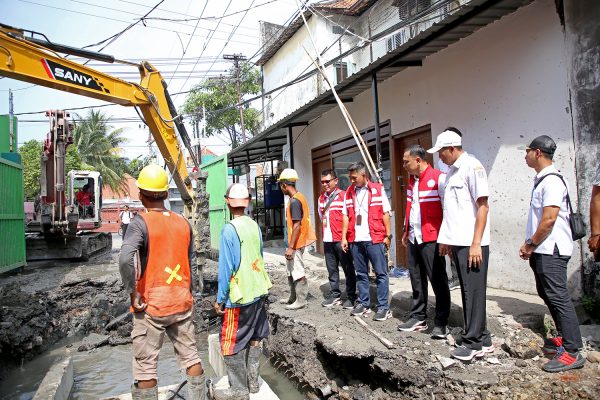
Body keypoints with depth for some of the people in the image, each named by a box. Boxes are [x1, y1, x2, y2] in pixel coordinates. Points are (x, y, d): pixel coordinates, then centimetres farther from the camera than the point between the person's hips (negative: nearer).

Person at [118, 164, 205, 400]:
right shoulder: (183, 223, 3)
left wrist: (133, 292, -17)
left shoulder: (141, 222, -13)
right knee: (190, 356, 17)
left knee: (145, 366, 8)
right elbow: (191, 262, 8)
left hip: (151, 305, -5)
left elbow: (125, 258, -28)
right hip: (182, 302, 5)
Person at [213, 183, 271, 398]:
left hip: (239, 295, -7)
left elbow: (226, 268, -17)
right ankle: (253, 382, 30)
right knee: (254, 338, 18)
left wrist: (220, 299, -8)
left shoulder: (229, 229, -18)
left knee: (231, 343, 7)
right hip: (258, 291, 7)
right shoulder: (254, 225, 2)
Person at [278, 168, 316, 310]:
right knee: (291, 270, 19)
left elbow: (297, 226, -23)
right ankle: (293, 297, 30)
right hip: (296, 242, 10)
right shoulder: (299, 197, 10)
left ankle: (300, 301, 11)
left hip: (296, 243, -10)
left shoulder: (294, 201, -20)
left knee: (298, 272, 0)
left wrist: (290, 247, -21)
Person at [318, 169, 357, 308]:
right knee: (331, 269, 12)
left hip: (341, 239, -6)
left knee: (348, 269, 3)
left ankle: (351, 297, 13)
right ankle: (335, 294, 23)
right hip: (327, 240, 6)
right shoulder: (321, 199, 13)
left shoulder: (343, 196, -7)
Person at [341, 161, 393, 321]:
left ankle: (383, 307, 8)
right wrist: (344, 237, 5)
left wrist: (388, 235, -5)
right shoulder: (349, 192, 9)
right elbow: (346, 216, 10)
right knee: (361, 274, 12)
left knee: (381, 274, 1)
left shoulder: (378, 189, -1)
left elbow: (385, 213, -1)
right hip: (355, 240, 4)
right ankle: (363, 304, 23)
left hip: (375, 239, -4)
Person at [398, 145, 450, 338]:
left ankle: (441, 323, 13)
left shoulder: (438, 178, -12)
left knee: (438, 281, 3)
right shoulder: (411, 180, 14)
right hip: (414, 239, 8)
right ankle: (418, 318, 24)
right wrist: (406, 231, 20)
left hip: (431, 239, -8)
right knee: (417, 280, 13)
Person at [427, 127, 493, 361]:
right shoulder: (451, 171, 15)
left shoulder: (472, 166, -10)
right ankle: (482, 339, 24)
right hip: (457, 242, 9)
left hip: (472, 243, -8)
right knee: (468, 291, 13)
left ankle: (473, 342, 11)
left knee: (473, 291, 0)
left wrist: (476, 243, -18)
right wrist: (446, 239, 16)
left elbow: (482, 206, -15)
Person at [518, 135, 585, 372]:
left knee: (558, 297, -7)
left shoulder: (552, 180, -16)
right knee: (547, 294, 17)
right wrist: (531, 246, 15)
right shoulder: (540, 179, 15)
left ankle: (572, 352, -1)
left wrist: (530, 245, -12)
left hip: (551, 250, -10)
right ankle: (564, 338, 30)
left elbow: (549, 220, -22)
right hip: (542, 250, 10)